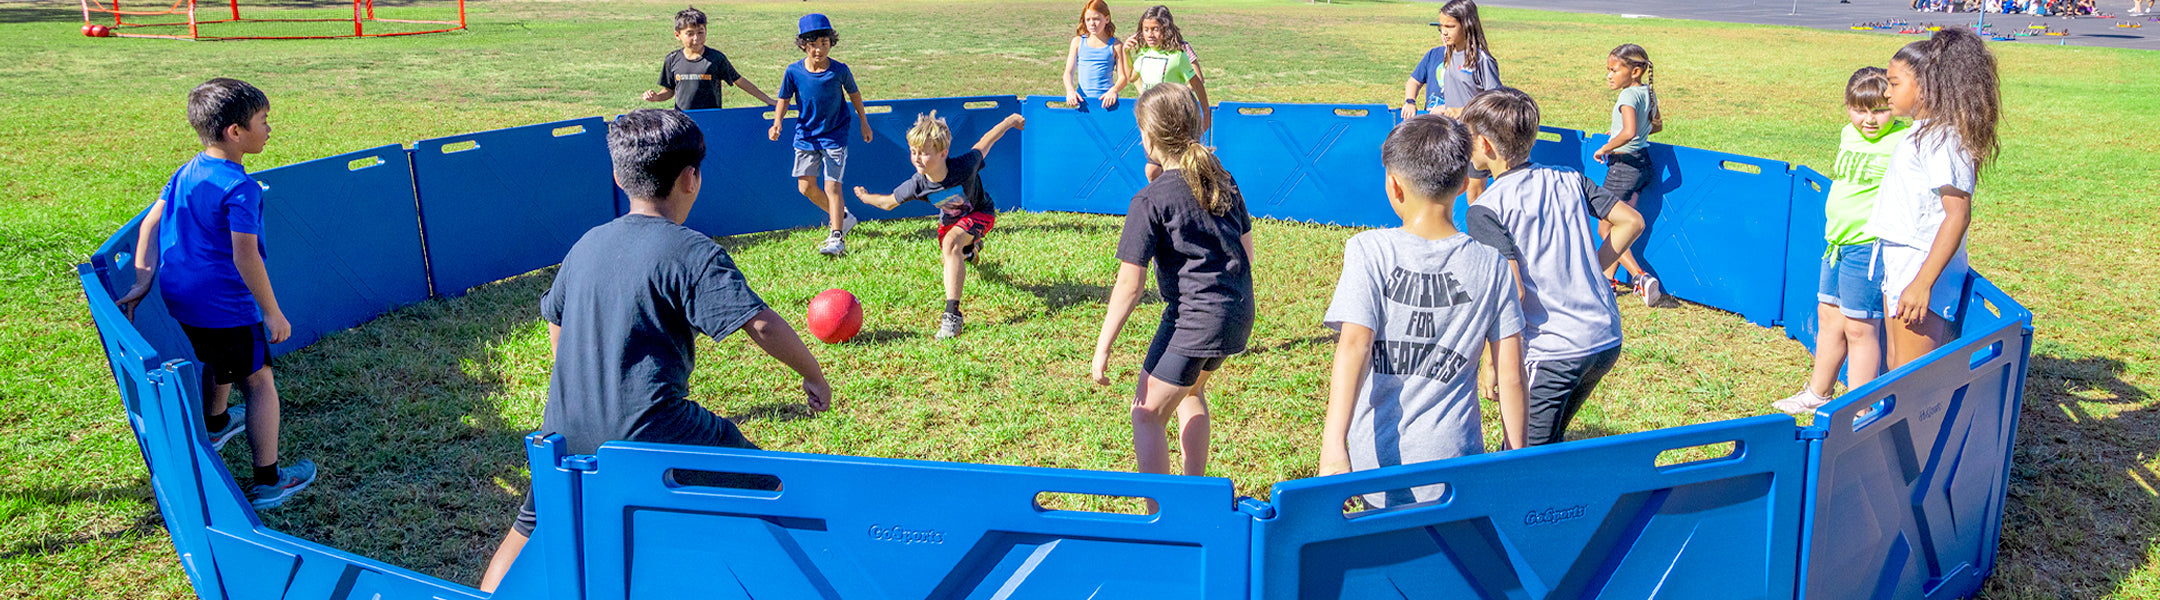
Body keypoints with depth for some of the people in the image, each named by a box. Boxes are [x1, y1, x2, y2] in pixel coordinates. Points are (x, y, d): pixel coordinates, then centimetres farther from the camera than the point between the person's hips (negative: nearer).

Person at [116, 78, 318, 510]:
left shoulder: (186, 173, 4)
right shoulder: (240, 188, -23)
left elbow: (150, 223, 5)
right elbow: (244, 257, -25)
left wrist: (144, 280, 5)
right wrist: (272, 313, -18)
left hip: (179, 296, 9)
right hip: (225, 305, -9)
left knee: (215, 361, 34)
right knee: (259, 381, 3)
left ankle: (215, 423, 61)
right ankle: (267, 483, 6)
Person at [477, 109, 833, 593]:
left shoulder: (586, 244, 11)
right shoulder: (691, 252, -11)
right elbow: (760, 323, -19)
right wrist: (814, 375, -5)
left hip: (566, 430, 7)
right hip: (649, 430, -7)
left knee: (530, 531, 27)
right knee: (768, 497, 8)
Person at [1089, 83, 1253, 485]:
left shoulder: (1151, 200, -14)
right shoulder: (1222, 179, 6)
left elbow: (1130, 285, -16)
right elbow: (1246, 251, 15)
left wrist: (1103, 347, -10)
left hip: (1194, 317, -8)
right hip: (1240, 313, 8)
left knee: (1147, 415, 7)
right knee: (1191, 391, 32)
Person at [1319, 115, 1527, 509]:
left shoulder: (1370, 251, -7)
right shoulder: (1491, 265, 0)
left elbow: (1354, 346, -18)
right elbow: (1511, 375, 1)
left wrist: (1333, 447, -24)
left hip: (1375, 464, -1)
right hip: (1452, 468, 1)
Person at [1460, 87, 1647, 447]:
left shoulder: (1486, 209, -11)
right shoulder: (1569, 181, 8)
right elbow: (1631, 221, 9)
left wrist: (1493, 362, -10)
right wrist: (1589, 271, 14)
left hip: (1552, 353, -7)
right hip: (1607, 341, 8)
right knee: (1549, 443, 24)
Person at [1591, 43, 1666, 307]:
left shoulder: (1628, 95, -20)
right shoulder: (1649, 92, 6)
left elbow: (1629, 132, -35)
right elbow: (1657, 125, 22)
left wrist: (1605, 148, -20)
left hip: (1624, 164, -9)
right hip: (1643, 161, 9)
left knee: (1606, 229, 0)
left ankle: (1640, 277, -12)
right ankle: (1607, 278, 24)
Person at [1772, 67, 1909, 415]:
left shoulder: (1903, 142, -15)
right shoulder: (1849, 135, 10)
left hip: (1869, 244, -8)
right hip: (1836, 241, 8)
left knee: (1858, 327, -2)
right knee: (1828, 317, 18)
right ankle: (1818, 394, 34)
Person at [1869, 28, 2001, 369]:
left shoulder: (1942, 138, -18)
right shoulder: (1922, 131, 12)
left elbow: (1958, 215, -24)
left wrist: (1923, 283, -28)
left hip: (1922, 270, -10)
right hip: (1900, 265, 10)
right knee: (1896, 369, 17)